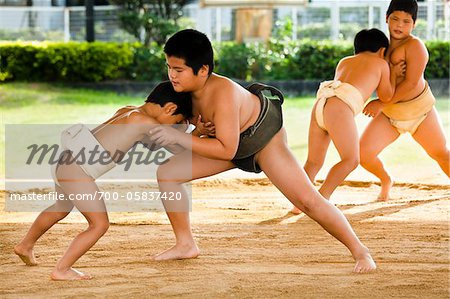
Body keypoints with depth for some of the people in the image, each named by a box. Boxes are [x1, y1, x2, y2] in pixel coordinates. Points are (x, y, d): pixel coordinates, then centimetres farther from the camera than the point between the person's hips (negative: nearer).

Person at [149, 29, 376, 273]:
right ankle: (186, 245, 8)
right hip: (231, 142, 8)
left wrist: (179, 137, -39)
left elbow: (226, 150, -38)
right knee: (166, 174, -4)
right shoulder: (186, 86, -16)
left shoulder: (223, 93, -39)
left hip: (264, 138, -7)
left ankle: (359, 251, -3)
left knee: (307, 200, -16)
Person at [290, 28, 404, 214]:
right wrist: (393, 74, 46)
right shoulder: (381, 64, 21)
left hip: (320, 104, 6)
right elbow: (386, 96, 30)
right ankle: (321, 199, -15)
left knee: (314, 162, 15)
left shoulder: (344, 62, 35)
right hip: (339, 108, -6)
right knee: (351, 160, 0)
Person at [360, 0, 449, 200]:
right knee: (363, 153, -10)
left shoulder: (414, 45, -21)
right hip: (389, 115, 5)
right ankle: (386, 180, 21)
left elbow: (411, 82, -26)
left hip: (420, 110, -5)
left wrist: (382, 104, -26)